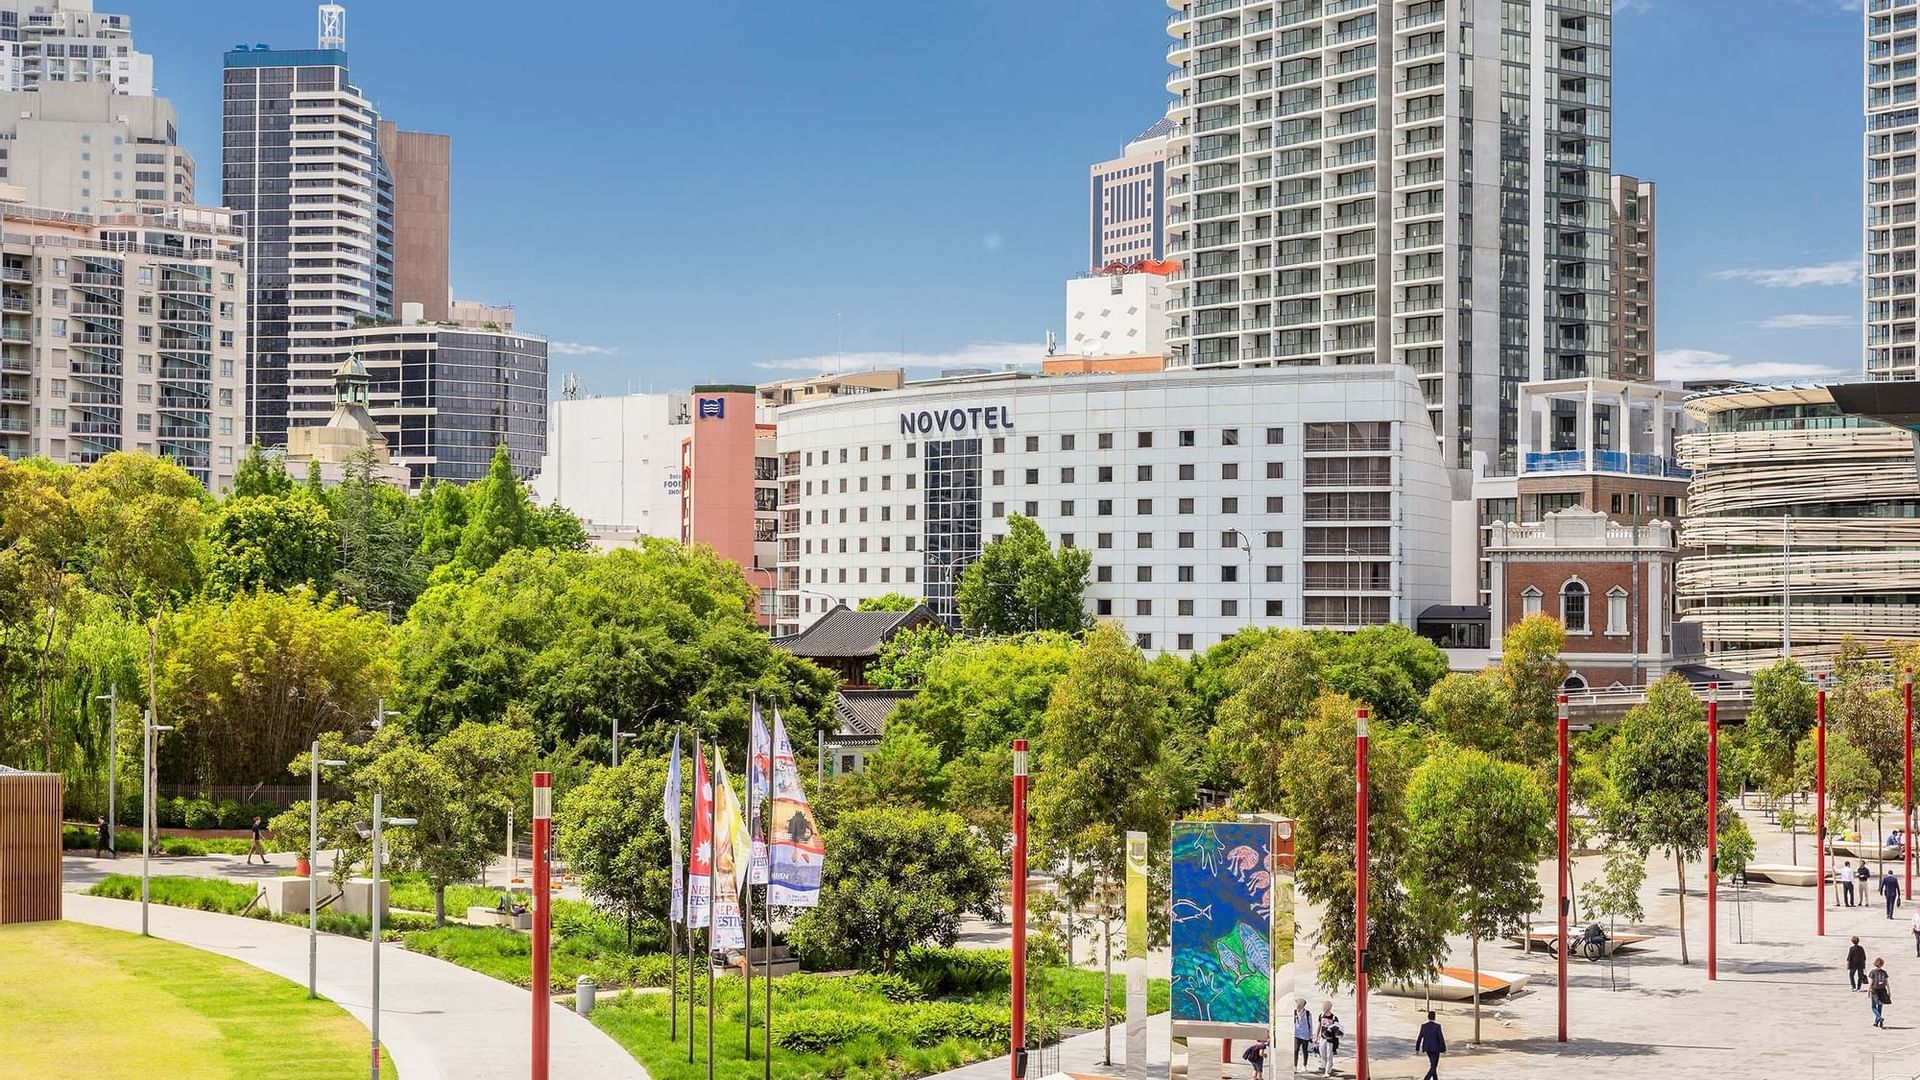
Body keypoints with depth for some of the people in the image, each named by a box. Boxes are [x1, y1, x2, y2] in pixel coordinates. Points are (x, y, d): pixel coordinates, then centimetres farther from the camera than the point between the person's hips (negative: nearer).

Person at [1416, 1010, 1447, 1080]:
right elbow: (1441, 1038, -14)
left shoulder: (1423, 1026, -4)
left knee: (1433, 1065, 22)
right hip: (1435, 1048, -5)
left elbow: (1419, 1038, 0)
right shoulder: (1437, 1026, -16)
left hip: (1427, 1048, 5)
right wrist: (1443, 1049, -3)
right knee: (1433, 1067, -2)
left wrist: (1417, 1049, 8)